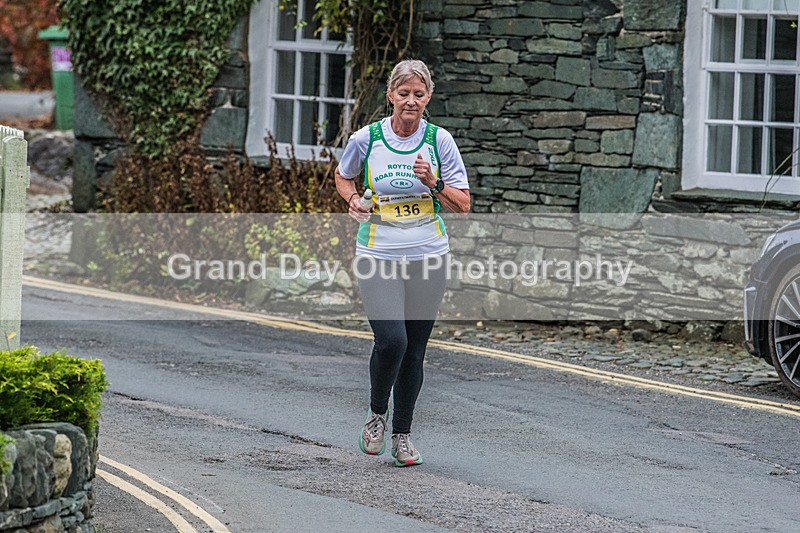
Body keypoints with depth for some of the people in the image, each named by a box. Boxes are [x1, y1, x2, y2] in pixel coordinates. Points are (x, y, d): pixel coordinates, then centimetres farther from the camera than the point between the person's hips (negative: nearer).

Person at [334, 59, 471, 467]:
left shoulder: (439, 140, -1)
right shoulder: (366, 139, -3)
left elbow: (463, 205, 1)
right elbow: (342, 175, 18)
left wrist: (432, 183, -16)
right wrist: (352, 199, -2)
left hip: (428, 257, 2)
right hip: (377, 258, -2)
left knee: (414, 350, 6)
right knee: (391, 340, -19)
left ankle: (402, 434, 22)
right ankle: (376, 414, 9)